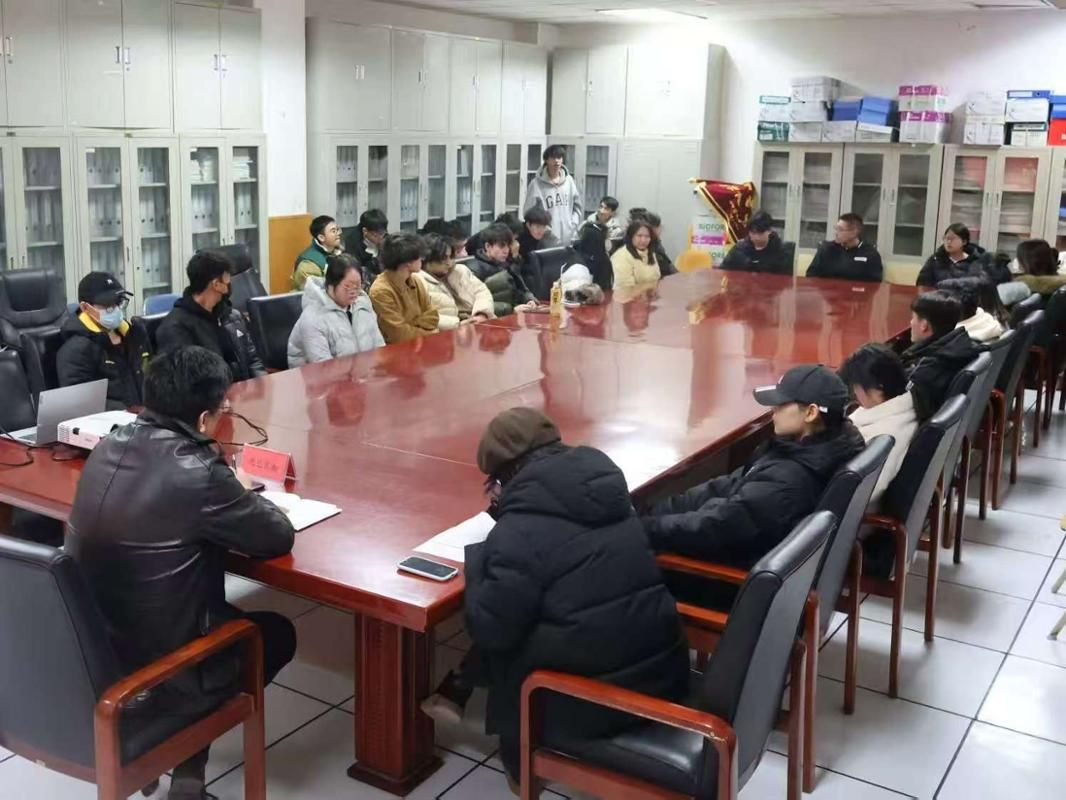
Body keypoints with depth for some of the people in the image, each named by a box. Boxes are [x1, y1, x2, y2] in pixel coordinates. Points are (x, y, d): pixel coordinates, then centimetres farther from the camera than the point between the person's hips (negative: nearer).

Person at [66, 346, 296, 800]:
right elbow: (279, 538, -12)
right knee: (277, 633, 20)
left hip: (87, 658, 7)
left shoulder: (109, 448, -3)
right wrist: (241, 496, 6)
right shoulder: (197, 474, -26)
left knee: (225, 613, 30)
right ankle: (186, 763, 23)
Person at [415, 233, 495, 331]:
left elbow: (481, 291, 14)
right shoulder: (417, 281, -6)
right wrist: (458, 323, -23)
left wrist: (482, 315, -7)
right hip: (450, 333, -7)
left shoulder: (460, 270, 18)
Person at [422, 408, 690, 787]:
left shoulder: (523, 528, -17)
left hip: (600, 696, -7)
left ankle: (522, 760, 33)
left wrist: (478, 557, 1)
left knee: (499, 643, 20)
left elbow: (487, 628, -13)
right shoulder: (603, 486, 5)